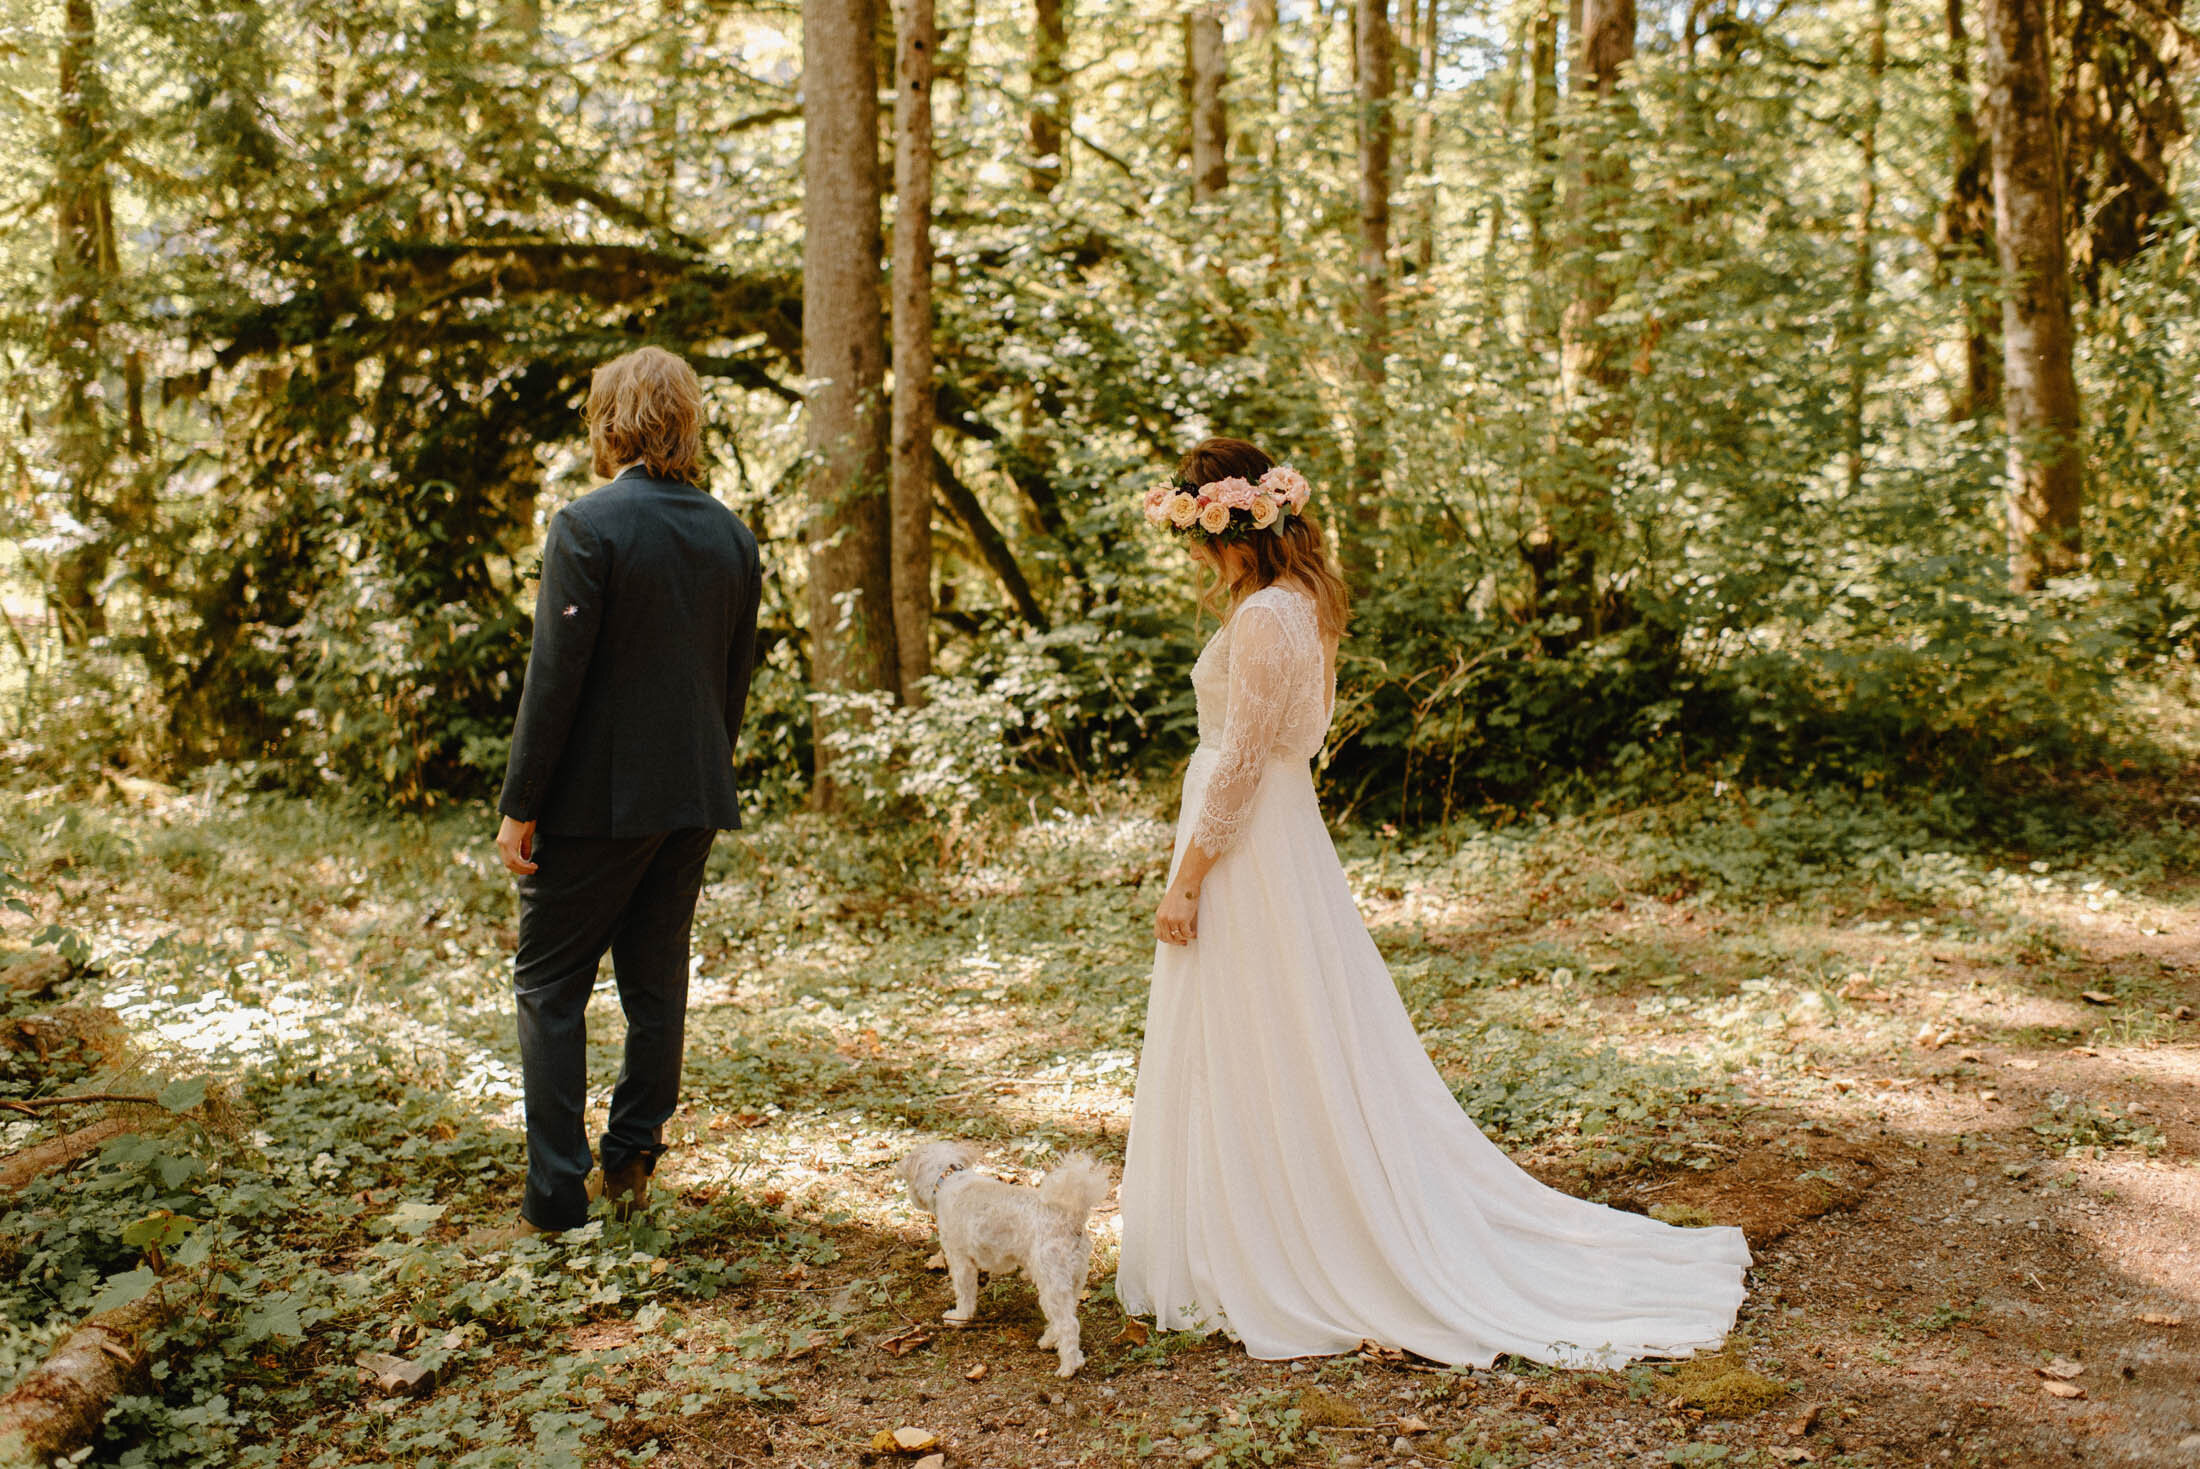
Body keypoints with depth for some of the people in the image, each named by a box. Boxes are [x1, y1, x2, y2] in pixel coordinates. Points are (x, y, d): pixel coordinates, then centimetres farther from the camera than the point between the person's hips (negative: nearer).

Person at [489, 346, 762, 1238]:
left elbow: (555, 677, -15)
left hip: (597, 797, -6)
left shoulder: (588, 527, -14)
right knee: (657, 981, 15)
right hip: (694, 798, 6)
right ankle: (632, 1159, 21)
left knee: (550, 988, 4)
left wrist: (520, 805, -10)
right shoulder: (731, 536, 6)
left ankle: (556, 1198, 4)